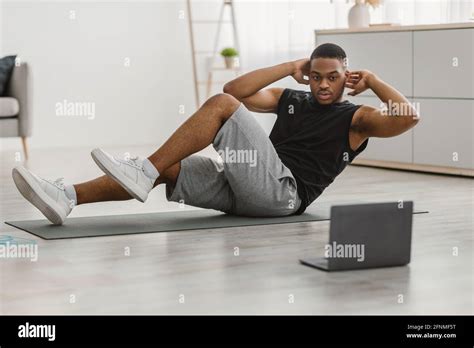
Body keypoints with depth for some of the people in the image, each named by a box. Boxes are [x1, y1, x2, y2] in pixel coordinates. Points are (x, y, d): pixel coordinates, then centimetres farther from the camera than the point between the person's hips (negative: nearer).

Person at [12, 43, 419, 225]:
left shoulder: (355, 118, 10)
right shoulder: (291, 99, 25)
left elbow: (408, 116, -6)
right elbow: (235, 89, 14)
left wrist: (373, 81, 4)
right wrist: (291, 68, 16)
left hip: (283, 192, -7)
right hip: (245, 190, 7)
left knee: (222, 105, -20)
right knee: (166, 166, -14)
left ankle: (143, 173, -26)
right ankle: (66, 197, -30)